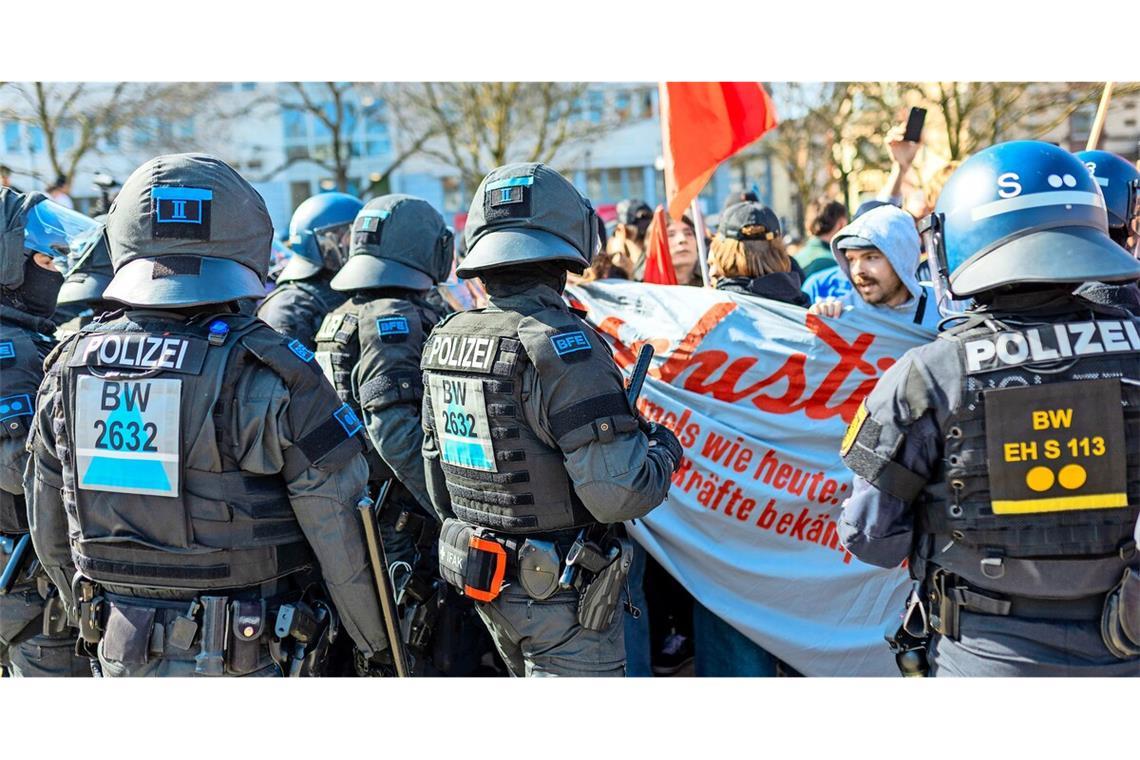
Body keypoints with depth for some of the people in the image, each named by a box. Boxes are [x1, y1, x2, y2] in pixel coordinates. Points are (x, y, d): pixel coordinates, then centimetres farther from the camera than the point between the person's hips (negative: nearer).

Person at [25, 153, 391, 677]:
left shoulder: (70, 366, -1)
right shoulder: (270, 376, -17)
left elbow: (50, 531, 10)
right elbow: (340, 532, -12)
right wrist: (378, 644, 3)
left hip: (124, 654, 5)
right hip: (243, 666, -5)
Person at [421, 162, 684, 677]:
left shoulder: (444, 339, 2)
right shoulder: (560, 345, -24)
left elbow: (437, 475, 12)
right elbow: (619, 493, -27)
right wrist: (665, 452, -7)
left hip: (482, 577, 8)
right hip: (562, 595, -8)